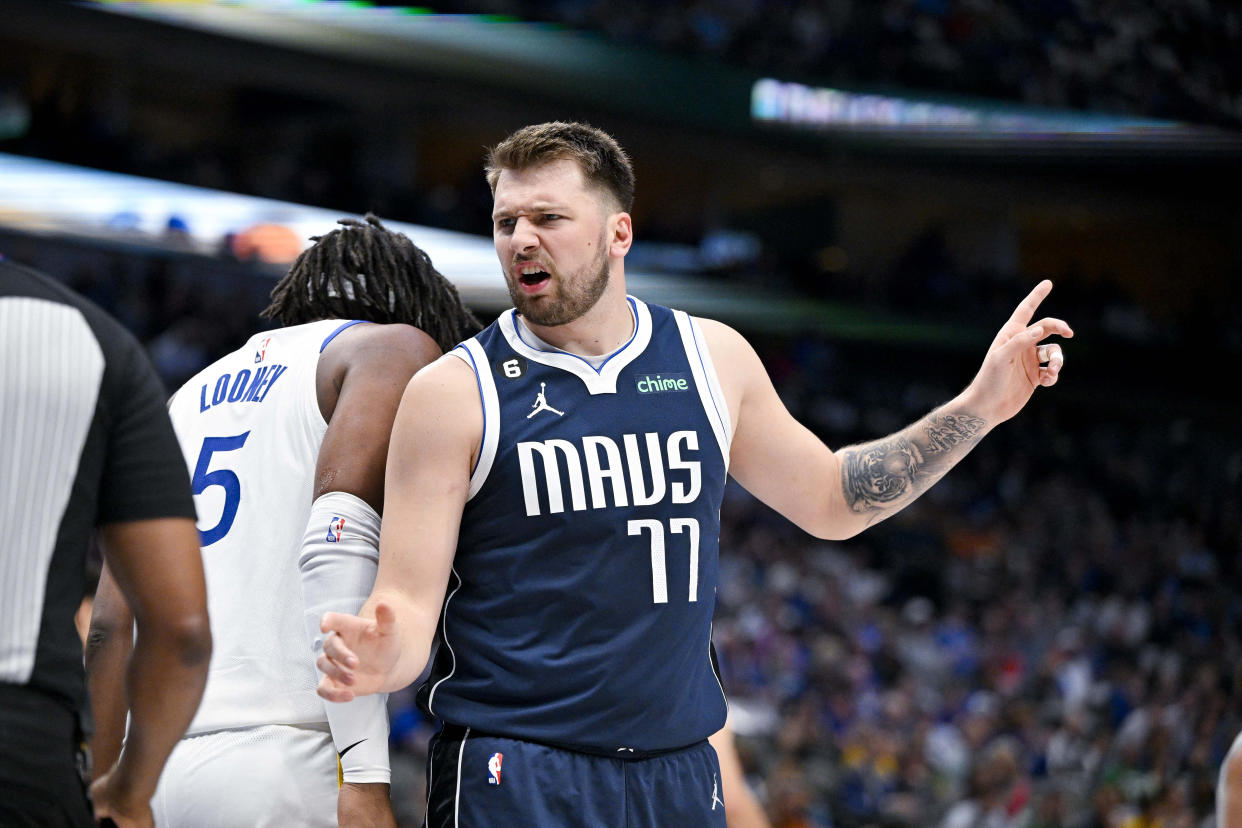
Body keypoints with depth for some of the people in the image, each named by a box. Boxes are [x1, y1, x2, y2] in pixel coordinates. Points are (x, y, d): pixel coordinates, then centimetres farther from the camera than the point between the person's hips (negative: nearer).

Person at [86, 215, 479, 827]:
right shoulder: (399, 349, 9)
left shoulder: (192, 395, 27)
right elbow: (339, 531, -11)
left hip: (158, 773, 6)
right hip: (282, 762, -6)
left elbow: (112, 626, 20)